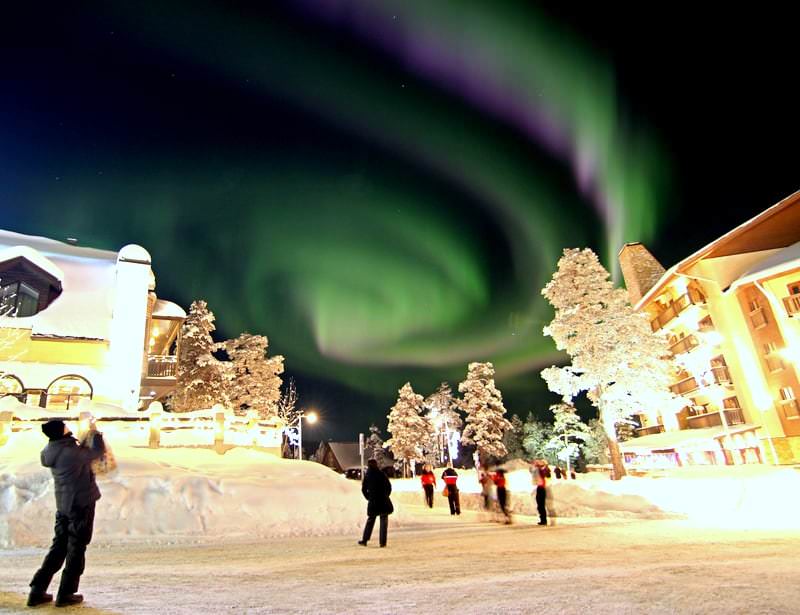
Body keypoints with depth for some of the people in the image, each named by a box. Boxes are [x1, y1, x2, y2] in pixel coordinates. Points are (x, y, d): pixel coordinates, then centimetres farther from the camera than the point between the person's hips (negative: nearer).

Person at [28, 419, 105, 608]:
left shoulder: (50, 452, 1)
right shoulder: (71, 452, -22)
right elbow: (98, 452, -6)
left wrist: (87, 437, 14)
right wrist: (95, 432, 7)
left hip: (63, 506, 7)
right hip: (81, 504, -7)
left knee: (59, 547, 18)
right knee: (76, 549, 5)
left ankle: (37, 591, 20)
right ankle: (65, 594, 12)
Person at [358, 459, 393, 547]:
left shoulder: (367, 476, -1)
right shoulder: (381, 474, -8)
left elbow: (364, 489, 4)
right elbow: (389, 486, -4)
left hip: (372, 502, 2)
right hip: (383, 502, -2)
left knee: (370, 520, 18)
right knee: (383, 521, 6)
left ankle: (364, 540, 22)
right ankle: (382, 542, 4)